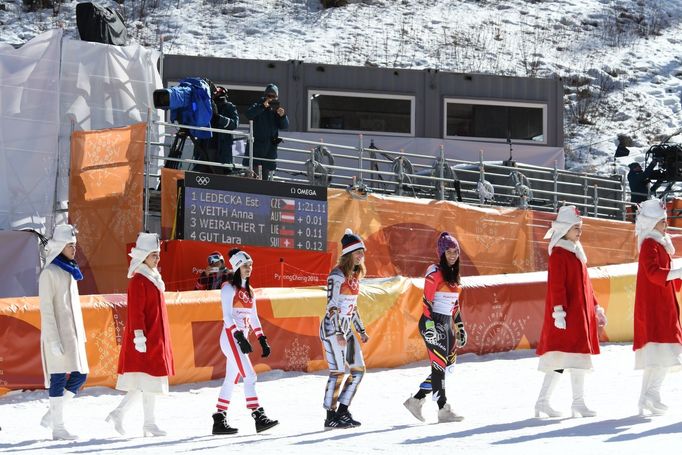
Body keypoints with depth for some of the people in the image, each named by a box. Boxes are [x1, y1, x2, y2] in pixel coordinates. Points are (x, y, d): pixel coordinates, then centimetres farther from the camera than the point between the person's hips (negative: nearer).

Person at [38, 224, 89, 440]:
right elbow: (46, 308, -14)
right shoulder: (49, 273, -10)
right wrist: (53, 339, -19)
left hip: (73, 332, 8)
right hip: (57, 333, -8)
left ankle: (52, 415, 16)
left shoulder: (70, 271, 16)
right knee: (59, 377, -5)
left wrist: (81, 334, 18)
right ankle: (58, 427, -1)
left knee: (80, 375, 6)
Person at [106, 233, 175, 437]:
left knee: (144, 383, 10)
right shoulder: (138, 280, -12)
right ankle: (149, 423, 0)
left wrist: (162, 338, 23)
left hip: (156, 338, 10)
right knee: (150, 380, -6)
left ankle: (118, 414, 16)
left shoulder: (154, 279, 17)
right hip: (145, 339, -10)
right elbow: (135, 311, -18)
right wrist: (139, 335, -23)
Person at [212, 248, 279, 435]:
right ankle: (259, 417, -18)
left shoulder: (249, 290, 16)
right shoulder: (229, 288, -7)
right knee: (249, 375, -15)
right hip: (231, 336, -8)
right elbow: (227, 316, -14)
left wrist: (263, 340, 12)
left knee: (231, 380, 8)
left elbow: (253, 318, 19)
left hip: (242, 338, 8)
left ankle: (219, 420, 12)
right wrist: (240, 337, -22)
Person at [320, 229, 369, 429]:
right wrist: (339, 333, -21)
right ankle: (331, 417, -1)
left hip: (346, 329, 9)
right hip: (332, 328, -9)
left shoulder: (354, 276, 13)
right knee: (338, 371, -8)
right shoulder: (337, 275, -14)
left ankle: (342, 412, 13)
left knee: (358, 369, 5)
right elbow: (332, 306, -17)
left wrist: (361, 330, 19)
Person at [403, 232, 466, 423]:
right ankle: (443, 410, -5)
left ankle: (416, 400, 13)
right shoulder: (435, 272, -10)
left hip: (447, 324, 9)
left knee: (447, 364, 7)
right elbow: (427, 301, -15)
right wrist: (429, 326, -22)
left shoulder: (454, 275, 15)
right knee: (439, 364, -7)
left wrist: (460, 327, 18)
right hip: (433, 323, -9)